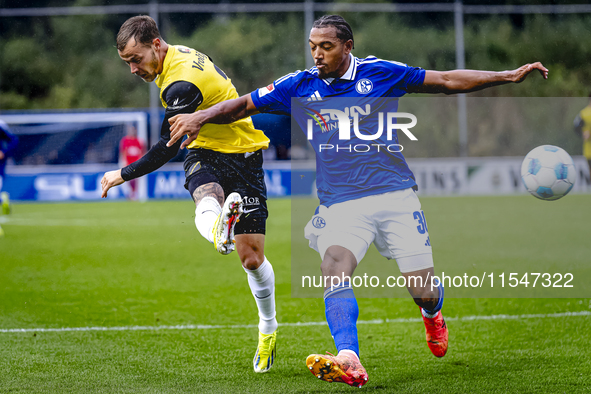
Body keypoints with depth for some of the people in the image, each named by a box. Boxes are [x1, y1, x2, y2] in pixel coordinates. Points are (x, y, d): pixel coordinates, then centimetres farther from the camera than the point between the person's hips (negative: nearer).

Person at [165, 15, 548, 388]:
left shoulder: (380, 73, 0)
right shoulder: (299, 87, 4)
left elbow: (448, 81, 5)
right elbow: (243, 105, 9)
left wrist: (509, 75, 3)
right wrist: (201, 117, -8)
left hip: (395, 196, -1)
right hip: (340, 203, 1)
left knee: (424, 293, -3)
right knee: (333, 267, -29)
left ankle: (433, 316, 37)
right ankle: (348, 361, -45)